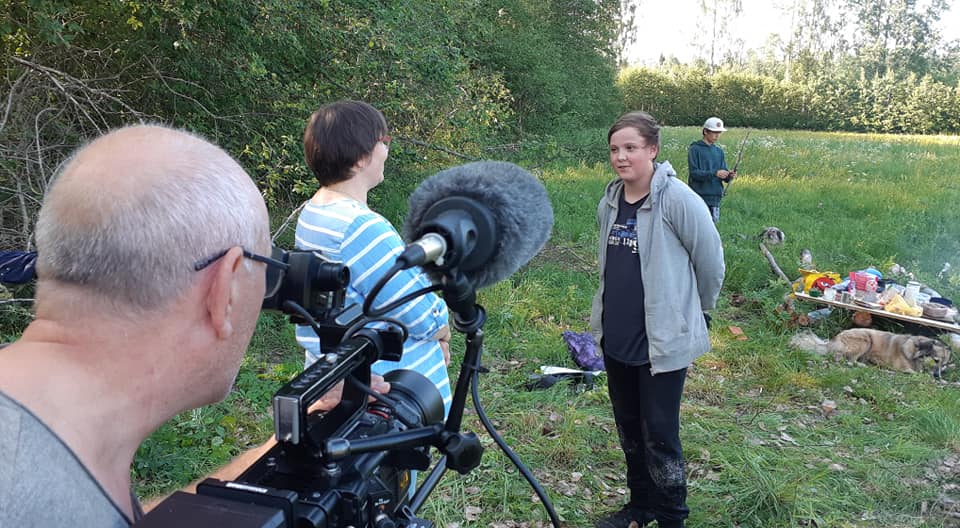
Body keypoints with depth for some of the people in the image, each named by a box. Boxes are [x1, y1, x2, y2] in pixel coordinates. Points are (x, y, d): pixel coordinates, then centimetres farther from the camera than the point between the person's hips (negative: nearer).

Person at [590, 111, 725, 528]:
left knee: (659, 437, 2)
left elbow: (710, 260, -8)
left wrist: (695, 309, 5)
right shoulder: (610, 201, 4)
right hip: (615, 337, 7)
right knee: (628, 430, 19)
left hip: (663, 340, -7)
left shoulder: (676, 199, -17)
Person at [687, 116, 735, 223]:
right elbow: (694, 173, -12)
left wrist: (729, 176, -10)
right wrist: (714, 173, -22)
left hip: (715, 198, 6)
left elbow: (723, 172, 13)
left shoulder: (719, 151, 15)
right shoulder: (695, 149, -3)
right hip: (700, 197, -6)